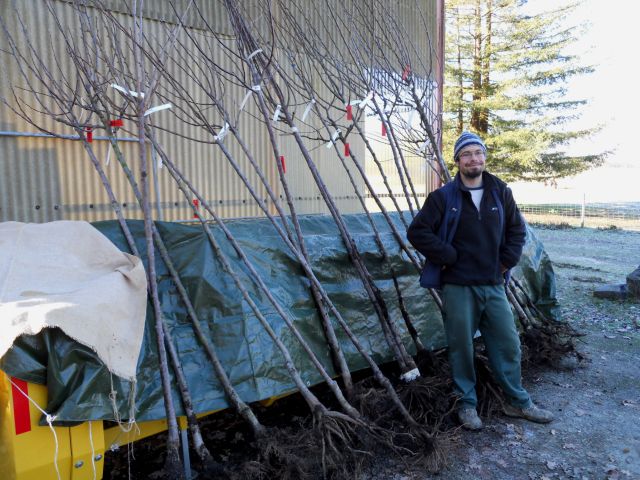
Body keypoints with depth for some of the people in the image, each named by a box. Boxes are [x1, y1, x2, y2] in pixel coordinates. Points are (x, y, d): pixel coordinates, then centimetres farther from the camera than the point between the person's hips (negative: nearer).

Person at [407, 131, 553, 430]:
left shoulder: (500, 192, 6)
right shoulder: (443, 197, -6)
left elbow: (517, 229, 16)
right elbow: (417, 232, -10)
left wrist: (507, 261, 4)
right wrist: (449, 257, -12)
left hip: (494, 285, 4)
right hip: (458, 287, -4)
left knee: (508, 343, 12)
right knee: (461, 347, 7)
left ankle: (518, 402, 32)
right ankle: (467, 404, 26)